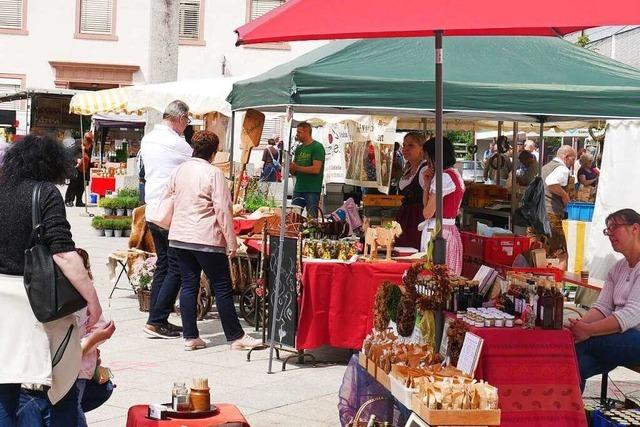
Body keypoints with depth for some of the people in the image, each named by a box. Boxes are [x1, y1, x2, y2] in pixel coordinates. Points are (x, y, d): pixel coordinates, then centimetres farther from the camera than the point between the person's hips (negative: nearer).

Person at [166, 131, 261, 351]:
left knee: (188, 285, 11)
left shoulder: (178, 171, 7)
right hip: (206, 239, -6)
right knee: (222, 288, 1)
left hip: (179, 236, 6)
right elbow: (223, 209, -13)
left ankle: (190, 337, 12)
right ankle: (236, 337, 8)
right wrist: (231, 242, -9)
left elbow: (169, 199, 16)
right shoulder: (213, 173, -12)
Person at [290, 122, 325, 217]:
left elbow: (316, 169, -16)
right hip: (298, 189, 7)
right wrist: (290, 167, -5)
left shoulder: (317, 147, -5)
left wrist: (297, 168, -13)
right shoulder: (299, 148, 16)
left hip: (312, 191, -7)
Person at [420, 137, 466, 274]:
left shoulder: (445, 177, -13)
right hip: (450, 230, 10)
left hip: (437, 231, -10)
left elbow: (427, 213, -13)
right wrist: (427, 183, 8)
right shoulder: (455, 174, 17)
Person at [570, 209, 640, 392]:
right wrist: (579, 324, -13)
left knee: (580, 342, -24)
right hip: (623, 336, 7)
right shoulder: (618, 268, 18)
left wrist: (588, 330, -26)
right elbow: (602, 307, 8)